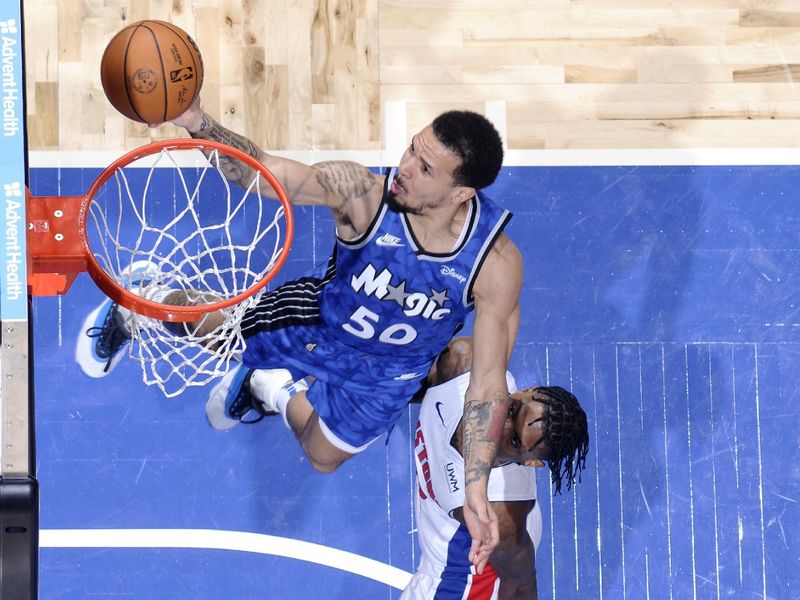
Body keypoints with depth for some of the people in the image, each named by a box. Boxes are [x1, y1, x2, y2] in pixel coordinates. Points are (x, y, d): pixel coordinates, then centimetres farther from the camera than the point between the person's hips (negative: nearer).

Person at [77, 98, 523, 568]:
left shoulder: (497, 265, -37)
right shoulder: (364, 194, -37)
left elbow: (489, 382, -29)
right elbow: (263, 171, -44)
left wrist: (477, 491, -33)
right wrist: (198, 124, -65)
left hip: (387, 370, 0)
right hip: (323, 313, 0)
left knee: (324, 458, 15)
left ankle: (279, 394, 49)